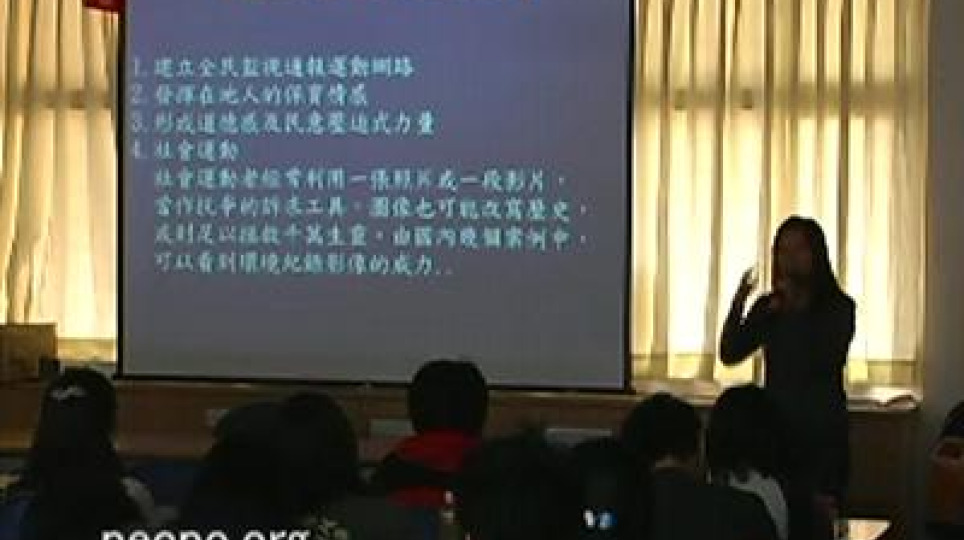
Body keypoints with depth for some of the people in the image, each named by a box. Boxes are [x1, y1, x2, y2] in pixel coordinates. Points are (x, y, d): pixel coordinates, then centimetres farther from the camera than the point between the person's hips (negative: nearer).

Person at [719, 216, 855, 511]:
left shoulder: (839, 307, -2)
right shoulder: (767, 306, 8)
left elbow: (825, 361, -14)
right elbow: (729, 354, 0)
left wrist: (795, 311, -17)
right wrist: (737, 304, -13)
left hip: (823, 430, -3)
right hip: (776, 424, 3)